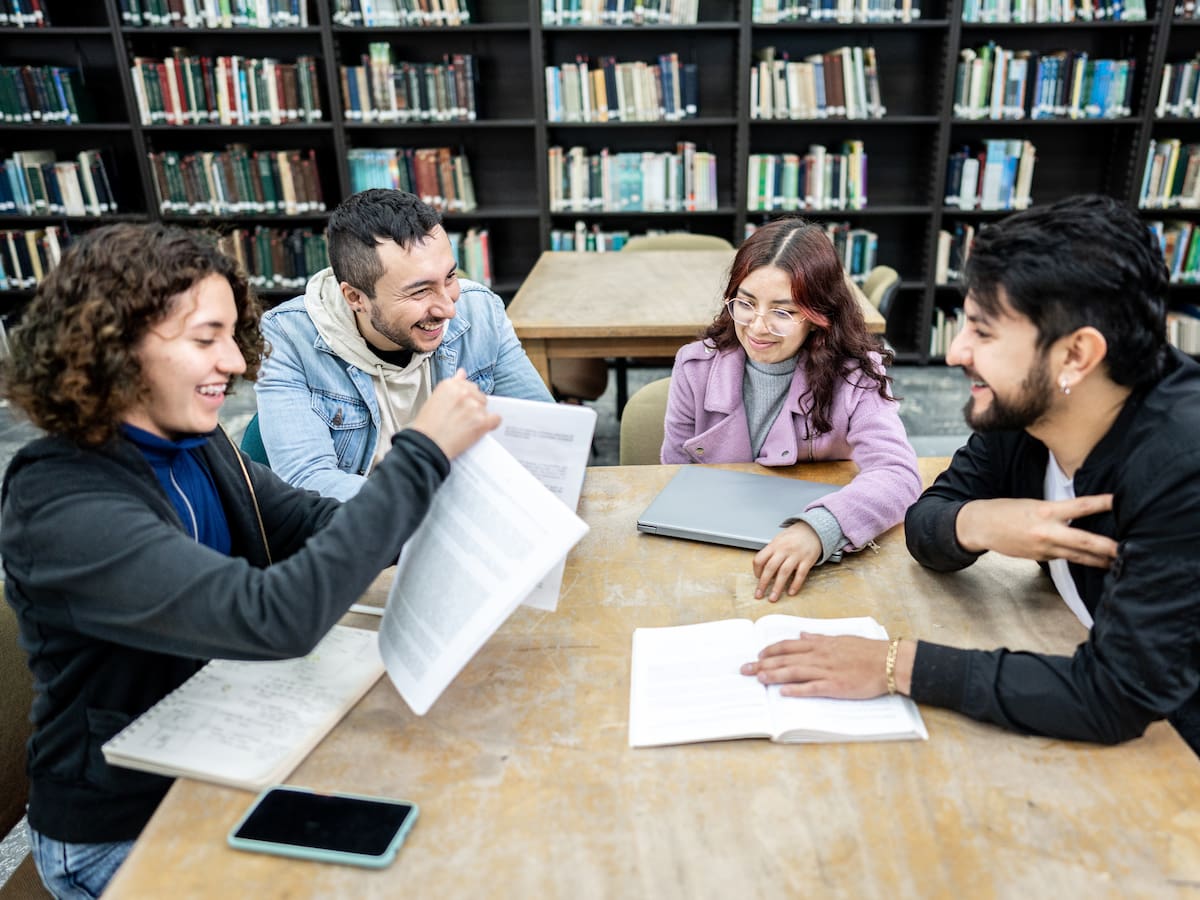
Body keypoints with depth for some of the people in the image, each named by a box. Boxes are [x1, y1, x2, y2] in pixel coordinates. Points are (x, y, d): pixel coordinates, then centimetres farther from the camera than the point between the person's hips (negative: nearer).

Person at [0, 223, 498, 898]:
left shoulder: (194, 443, -4)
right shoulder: (59, 507, -29)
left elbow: (316, 526, -5)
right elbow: (276, 618, -38)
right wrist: (421, 455, -35)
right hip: (127, 830, -6)